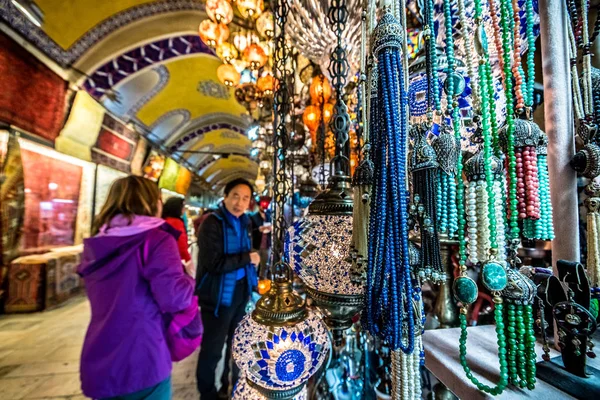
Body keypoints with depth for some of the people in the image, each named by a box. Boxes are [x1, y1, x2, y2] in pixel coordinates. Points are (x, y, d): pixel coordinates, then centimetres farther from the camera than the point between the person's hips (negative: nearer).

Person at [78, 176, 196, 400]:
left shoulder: (96, 244, 3)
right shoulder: (156, 239, -19)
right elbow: (175, 298, -27)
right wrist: (188, 278, -7)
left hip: (98, 365, 7)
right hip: (141, 366, -6)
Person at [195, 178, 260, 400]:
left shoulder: (243, 222, 5)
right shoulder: (212, 222, -18)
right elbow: (214, 263, -26)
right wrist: (247, 258, -19)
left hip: (240, 292, 8)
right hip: (218, 295, -7)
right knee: (212, 348, 13)